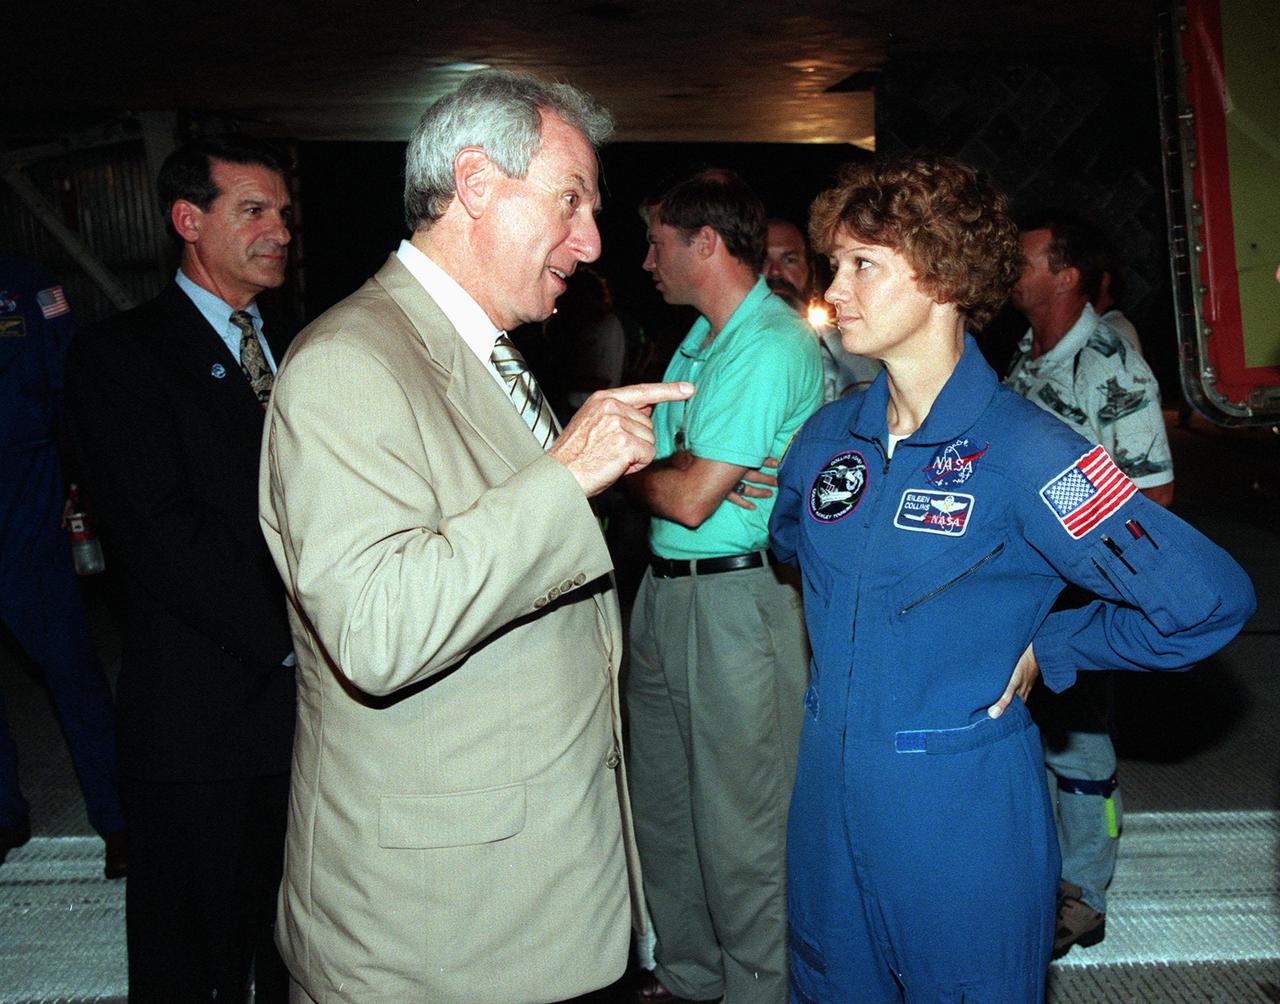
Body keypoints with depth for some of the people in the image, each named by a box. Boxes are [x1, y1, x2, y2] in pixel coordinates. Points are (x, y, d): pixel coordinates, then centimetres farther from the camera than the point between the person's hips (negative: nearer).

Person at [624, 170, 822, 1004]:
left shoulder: (773, 345, -16)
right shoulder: (703, 336, 14)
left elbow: (689, 499, -20)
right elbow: (655, 454, 8)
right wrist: (672, 467, -14)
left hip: (734, 601, -9)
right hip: (665, 591, 9)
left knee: (740, 824, 3)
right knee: (665, 805, 19)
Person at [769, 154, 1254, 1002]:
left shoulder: (1020, 450, -17)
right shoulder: (828, 435, 1)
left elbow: (1208, 600, -20)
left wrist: (1042, 654, -12)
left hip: (962, 815, -5)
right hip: (827, 793, 6)